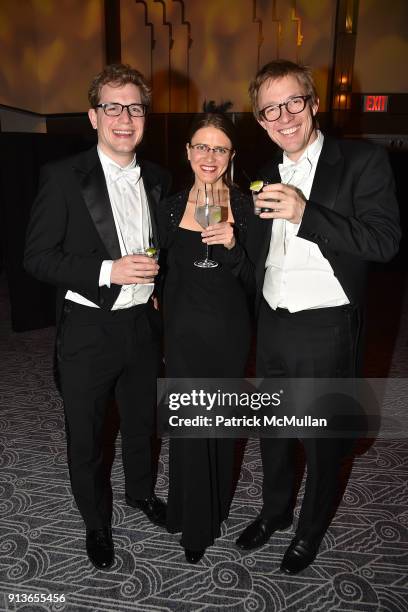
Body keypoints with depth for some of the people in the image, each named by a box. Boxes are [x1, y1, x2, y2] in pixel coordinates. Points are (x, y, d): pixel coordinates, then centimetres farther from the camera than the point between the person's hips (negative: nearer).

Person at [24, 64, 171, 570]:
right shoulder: (63, 177, -10)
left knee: (141, 421, 23)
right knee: (85, 437, 13)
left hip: (142, 325, 4)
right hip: (87, 330, -4)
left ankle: (140, 491, 50)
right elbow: (37, 256, -13)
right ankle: (96, 520, 39)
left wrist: (156, 285, 4)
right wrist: (107, 272, -23)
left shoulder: (158, 180, 6)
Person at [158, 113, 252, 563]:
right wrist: (165, 333, 9)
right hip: (184, 329, 1)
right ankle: (194, 525, 28)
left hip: (228, 328, 0)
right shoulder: (171, 208, 0)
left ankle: (217, 505, 43)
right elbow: (169, 276, 8)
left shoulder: (244, 206, -5)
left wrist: (231, 244, -24)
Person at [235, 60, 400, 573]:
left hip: (326, 328, -5)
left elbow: (386, 240, -18)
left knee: (322, 438, 12)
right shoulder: (267, 175, 11)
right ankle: (274, 511, 45)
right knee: (272, 429, 20)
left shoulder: (363, 162, -7)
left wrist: (305, 213, -26)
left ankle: (311, 529, 38)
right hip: (271, 325, 6)